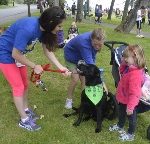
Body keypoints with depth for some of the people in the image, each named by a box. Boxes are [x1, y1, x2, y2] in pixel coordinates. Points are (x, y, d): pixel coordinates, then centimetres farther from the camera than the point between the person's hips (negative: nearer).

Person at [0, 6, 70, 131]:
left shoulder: (43, 28, -11)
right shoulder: (28, 29, -37)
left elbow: (48, 51, -3)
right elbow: (15, 54, -30)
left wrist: (61, 67, -11)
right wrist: (34, 66, -18)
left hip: (17, 54, 8)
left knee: (25, 84, 16)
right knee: (18, 87, -1)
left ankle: (25, 109, 37)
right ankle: (24, 120, 14)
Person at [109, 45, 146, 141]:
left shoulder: (135, 74, -37)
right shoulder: (129, 68, -8)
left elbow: (134, 93, -35)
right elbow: (121, 71, 13)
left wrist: (130, 106, -31)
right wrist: (124, 63, -6)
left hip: (129, 102, -9)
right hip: (123, 99, 9)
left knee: (131, 118, 16)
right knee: (121, 114, 31)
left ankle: (131, 134, 39)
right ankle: (120, 126, 57)